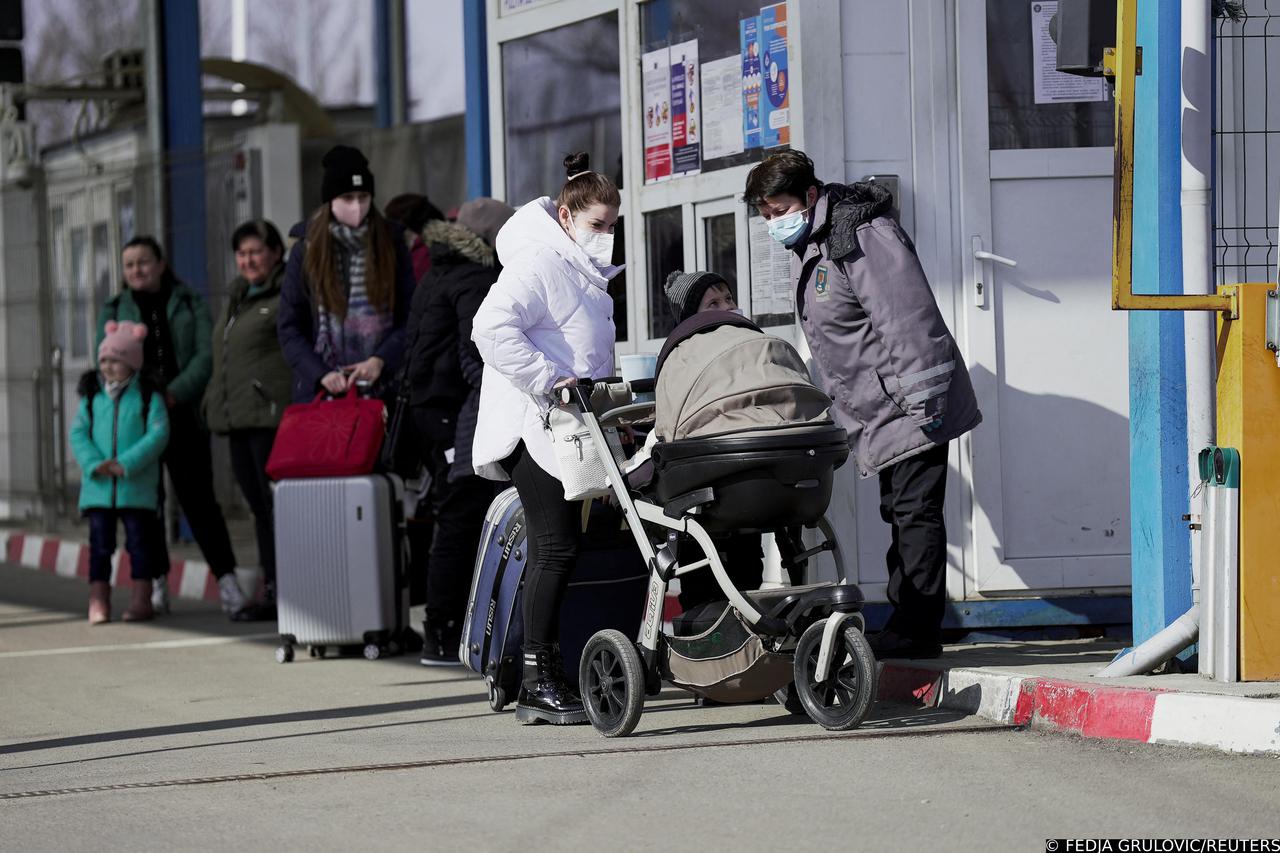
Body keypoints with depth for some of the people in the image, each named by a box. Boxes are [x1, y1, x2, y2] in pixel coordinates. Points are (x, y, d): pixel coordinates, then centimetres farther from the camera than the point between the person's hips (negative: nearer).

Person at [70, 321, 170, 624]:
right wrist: (94, 463, -14)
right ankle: (98, 601, 5)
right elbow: (78, 432, 3)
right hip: (98, 485, 3)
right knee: (100, 542, 3)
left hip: (136, 483, -3)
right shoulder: (92, 395, 7)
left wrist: (126, 464, -19)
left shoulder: (148, 395, -2)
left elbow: (158, 434, -10)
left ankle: (141, 599, 8)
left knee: (139, 540, 2)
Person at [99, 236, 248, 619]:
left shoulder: (189, 303, 8)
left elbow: (206, 355, -2)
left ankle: (227, 581, -9)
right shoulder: (115, 309, 13)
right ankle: (157, 582, 10)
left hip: (182, 415, -2)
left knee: (198, 498, -7)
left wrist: (175, 393, -13)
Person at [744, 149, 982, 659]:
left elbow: (907, 320, -25)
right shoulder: (808, 245, 14)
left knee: (915, 510, -10)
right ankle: (907, 626, 17)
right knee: (900, 512, 13)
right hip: (880, 414, 11)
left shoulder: (863, 236, -19)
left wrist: (923, 399, -26)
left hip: (914, 406, -11)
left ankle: (916, 631, -10)